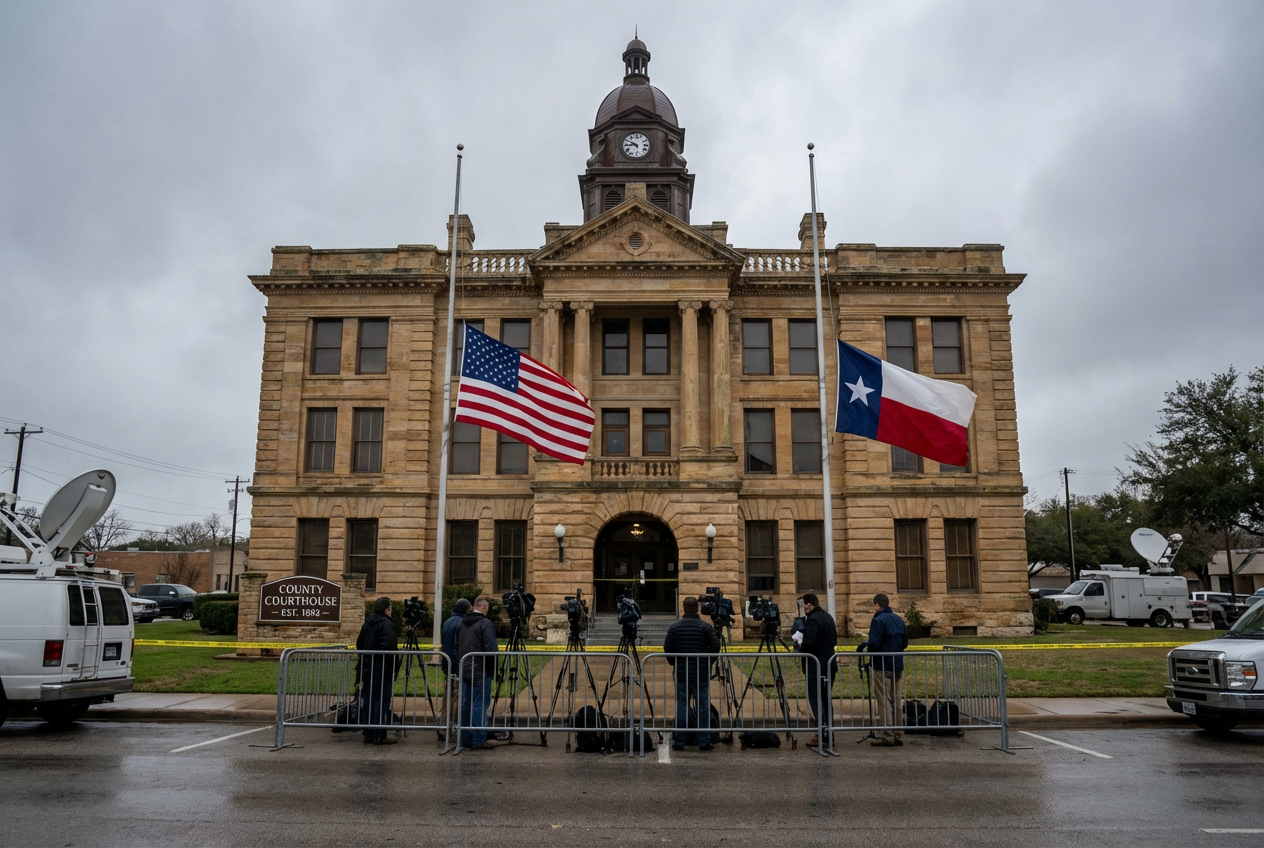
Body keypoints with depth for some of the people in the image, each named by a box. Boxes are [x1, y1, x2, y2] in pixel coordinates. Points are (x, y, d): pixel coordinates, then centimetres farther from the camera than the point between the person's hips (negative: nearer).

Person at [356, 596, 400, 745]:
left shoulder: (367, 623, 13)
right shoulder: (386, 624, -13)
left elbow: (359, 645, 19)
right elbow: (388, 648, -22)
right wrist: (395, 665, -12)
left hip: (367, 669, 8)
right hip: (382, 671, -8)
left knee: (369, 702, 12)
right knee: (382, 702, -3)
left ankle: (369, 735, 17)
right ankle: (379, 736, -2)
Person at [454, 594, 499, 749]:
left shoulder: (462, 623, 13)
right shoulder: (485, 623, -11)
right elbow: (490, 649, -16)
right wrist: (492, 670, -7)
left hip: (464, 670, 7)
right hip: (480, 671, -7)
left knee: (466, 704, 11)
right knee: (480, 704, -5)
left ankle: (465, 739, 15)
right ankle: (479, 739, -5)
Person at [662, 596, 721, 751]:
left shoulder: (674, 627, 1)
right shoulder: (705, 627, -3)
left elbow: (667, 649, 1)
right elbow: (715, 647, -7)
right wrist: (708, 662, 9)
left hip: (681, 673, 1)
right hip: (702, 674, -1)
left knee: (681, 707, 6)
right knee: (703, 707, 4)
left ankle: (679, 742, 8)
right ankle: (704, 742, 5)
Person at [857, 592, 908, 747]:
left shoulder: (878, 621, -15)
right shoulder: (899, 620, 9)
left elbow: (874, 644, -22)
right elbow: (905, 643, 15)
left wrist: (863, 644, -4)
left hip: (883, 667, -7)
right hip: (898, 666, 7)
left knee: (884, 702, -1)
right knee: (896, 702, 13)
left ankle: (887, 737, -1)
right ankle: (898, 735, 16)